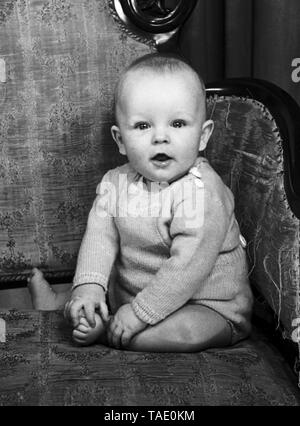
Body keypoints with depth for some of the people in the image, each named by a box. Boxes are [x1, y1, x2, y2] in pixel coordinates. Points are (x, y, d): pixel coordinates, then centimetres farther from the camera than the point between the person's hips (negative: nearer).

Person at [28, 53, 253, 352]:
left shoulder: (202, 192, -26)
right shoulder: (116, 183, -5)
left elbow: (188, 266, -29)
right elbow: (100, 236, -9)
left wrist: (140, 313, -27)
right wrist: (88, 287, -26)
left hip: (205, 307, -6)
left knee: (188, 330, -34)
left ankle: (102, 330, -17)